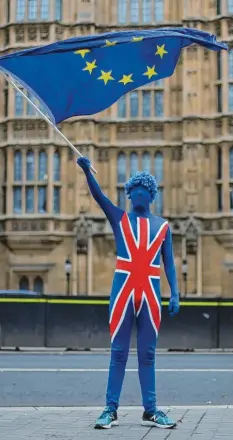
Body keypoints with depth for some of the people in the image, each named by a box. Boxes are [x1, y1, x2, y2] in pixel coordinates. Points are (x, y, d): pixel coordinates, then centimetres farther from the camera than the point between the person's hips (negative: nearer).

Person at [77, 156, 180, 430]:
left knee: (147, 353, 6)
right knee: (118, 351, 1)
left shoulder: (162, 226, 11)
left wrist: (175, 294, -4)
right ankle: (111, 409, 4)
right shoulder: (119, 218, 8)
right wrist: (86, 170, -25)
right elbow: (98, 195, -8)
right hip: (123, 289, -1)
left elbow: (169, 263, 9)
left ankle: (150, 410, 10)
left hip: (150, 292, 2)